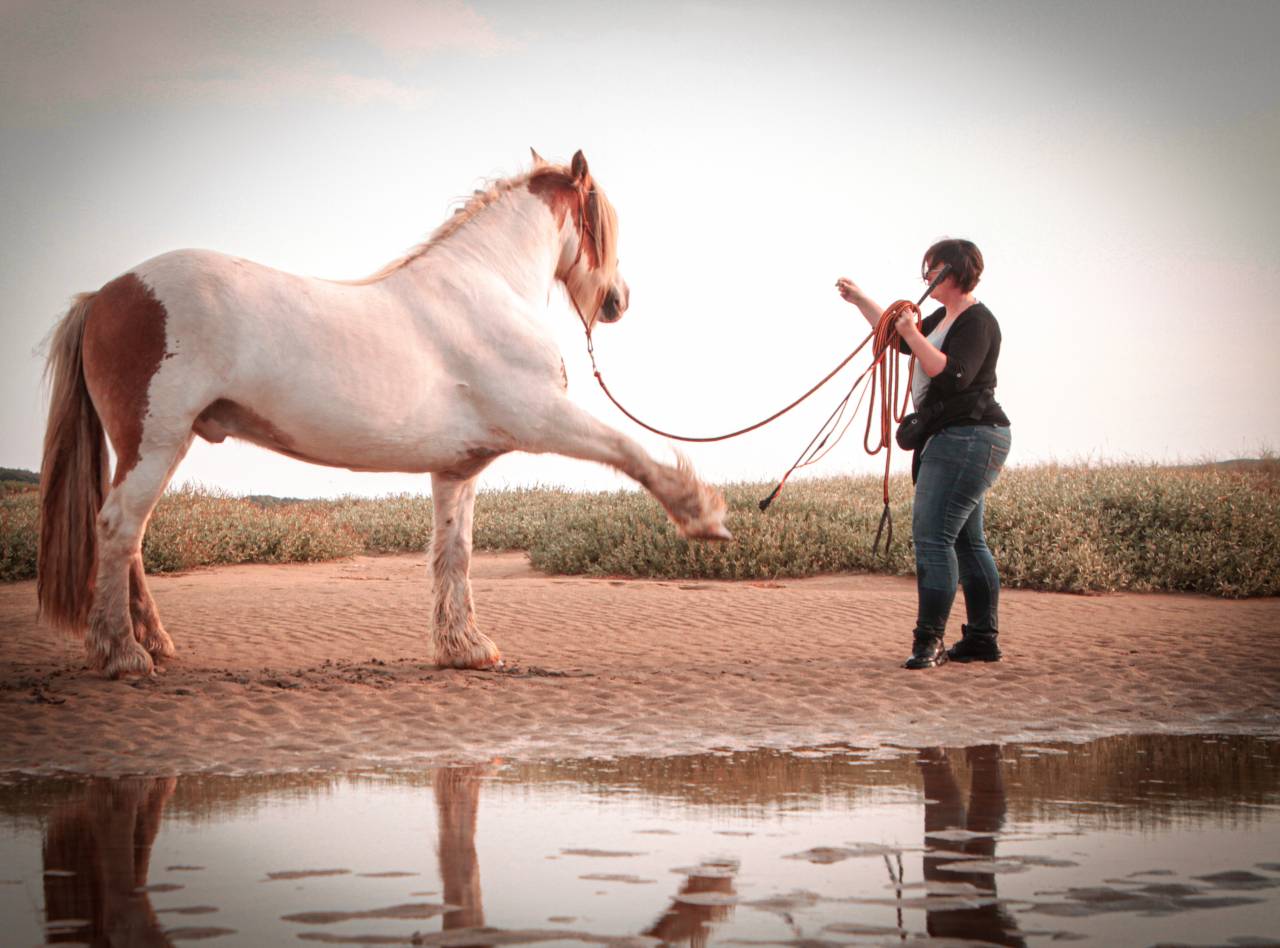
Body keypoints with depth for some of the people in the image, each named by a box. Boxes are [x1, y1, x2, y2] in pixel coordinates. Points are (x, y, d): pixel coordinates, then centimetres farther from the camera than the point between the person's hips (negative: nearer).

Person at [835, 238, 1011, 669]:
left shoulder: (977, 321, -12)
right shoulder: (944, 319, 19)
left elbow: (953, 375, -25)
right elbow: (899, 338, 33)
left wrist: (914, 336, -25)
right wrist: (860, 300, 29)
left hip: (969, 437, -11)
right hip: (952, 440, 11)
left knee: (932, 536, -16)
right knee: (967, 541, 10)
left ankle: (929, 640, -17)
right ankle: (983, 638, 13)